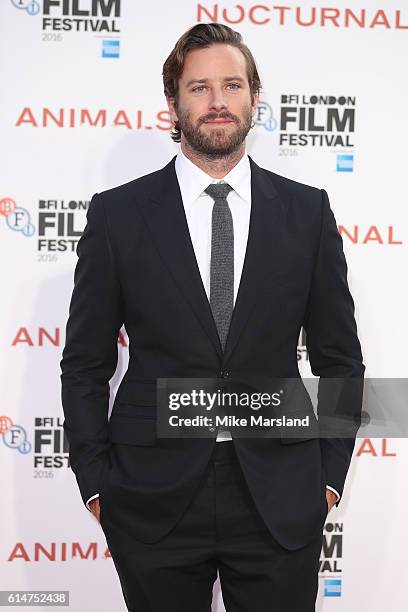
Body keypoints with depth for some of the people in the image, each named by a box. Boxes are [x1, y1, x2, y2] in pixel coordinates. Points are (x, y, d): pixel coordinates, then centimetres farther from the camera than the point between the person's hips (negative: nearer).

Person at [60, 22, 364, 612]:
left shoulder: (307, 210, 3)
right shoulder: (118, 213, 0)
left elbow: (338, 358, 7)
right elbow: (86, 363, 3)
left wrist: (330, 474, 4)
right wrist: (96, 482, 0)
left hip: (281, 500, 1)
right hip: (154, 500, 0)